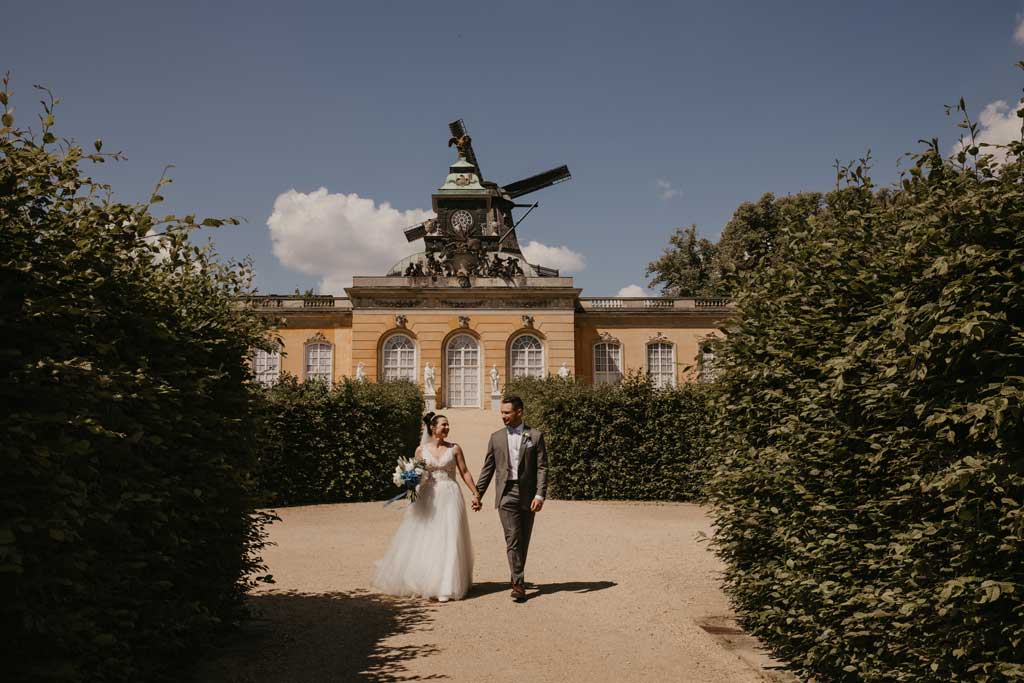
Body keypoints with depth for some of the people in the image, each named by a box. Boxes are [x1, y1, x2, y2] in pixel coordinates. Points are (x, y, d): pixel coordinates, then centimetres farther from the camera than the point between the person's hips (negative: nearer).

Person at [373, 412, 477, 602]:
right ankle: (420, 582, 25)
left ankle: (445, 588, 3)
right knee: (421, 541, 5)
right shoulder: (421, 450, 4)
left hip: (449, 499, -1)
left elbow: (465, 472, 4)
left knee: (448, 542, -4)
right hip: (427, 499, 1)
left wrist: (476, 494, 1)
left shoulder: (454, 448, 2)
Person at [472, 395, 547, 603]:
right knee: (512, 539, -9)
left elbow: (542, 468, -2)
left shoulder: (535, 436, 1)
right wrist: (478, 493, 8)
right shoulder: (496, 437, 7)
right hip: (506, 494, 0)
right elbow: (488, 468, 11)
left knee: (524, 541, 10)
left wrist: (540, 495, -12)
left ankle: (517, 576, 28)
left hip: (528, 495, 0)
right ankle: (518, 584, -8)